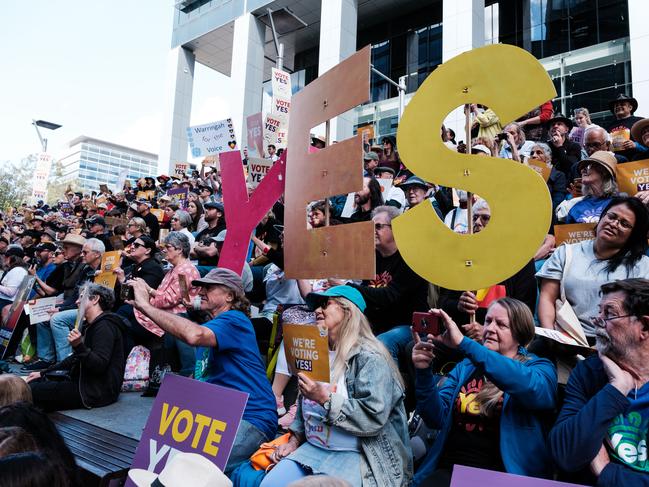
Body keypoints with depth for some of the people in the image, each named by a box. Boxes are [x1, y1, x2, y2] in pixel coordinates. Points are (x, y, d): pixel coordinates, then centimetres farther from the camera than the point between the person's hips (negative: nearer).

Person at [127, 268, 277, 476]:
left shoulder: (234, 320, -11)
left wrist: (145, 305, -24)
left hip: (250, 418, -9)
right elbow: (201, 376, 24)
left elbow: (193, 335, -31)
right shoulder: (210, 326, 19)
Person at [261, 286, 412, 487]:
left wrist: (325, 399, -25)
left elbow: (374, 419, -23)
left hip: (354, 455, -6)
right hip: (311, 448, 7)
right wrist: (295, 440, 7)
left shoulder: (370, 358, -14)